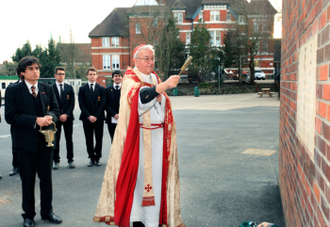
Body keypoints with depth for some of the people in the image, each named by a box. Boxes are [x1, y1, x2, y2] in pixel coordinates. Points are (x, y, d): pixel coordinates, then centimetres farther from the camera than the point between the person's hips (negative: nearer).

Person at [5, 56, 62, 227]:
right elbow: (10, 116, -12)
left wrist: (50, 116, -15)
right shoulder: (13, 91, -5)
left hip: (46, 141, 3)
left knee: (46, 178, 12)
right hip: (26, 142, -3)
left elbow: (55, 109, 9)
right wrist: (36, 120, -20)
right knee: (28, 181, 9)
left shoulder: (47, 89, 8)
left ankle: (47, 211, 28)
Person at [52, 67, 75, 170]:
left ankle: (70, 160, 12)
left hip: (68, 117, 2)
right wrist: (58, 116, -10)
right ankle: (56, 160, 9)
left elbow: (72, 103, 4)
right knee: (55, 140, 1)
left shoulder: (69, 88, 10)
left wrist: (66, 114, -9)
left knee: (69, 139, 5)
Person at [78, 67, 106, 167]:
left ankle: (97, 158, 14)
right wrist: (89, 116, -11)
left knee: (99, 139, 3)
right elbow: (81, 104, 0)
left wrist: (96, 116, -11)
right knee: (89, 140, 4)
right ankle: (91, 158, 13)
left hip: (99, 118, 0)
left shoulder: (101, 89, 6)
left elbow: (102, 104, -1)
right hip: (87, 118, 0)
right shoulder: (82, 89, 6)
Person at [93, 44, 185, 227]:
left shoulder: (155, 79, 16)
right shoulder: (130, 79, -5)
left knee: (155, 174, 4)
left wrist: (160, 98, 3)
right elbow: (138, 96, -30)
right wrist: (163, 86, -42)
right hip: (138, 137, -5)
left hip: (157, 136, 6)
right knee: (138, 174, -5)